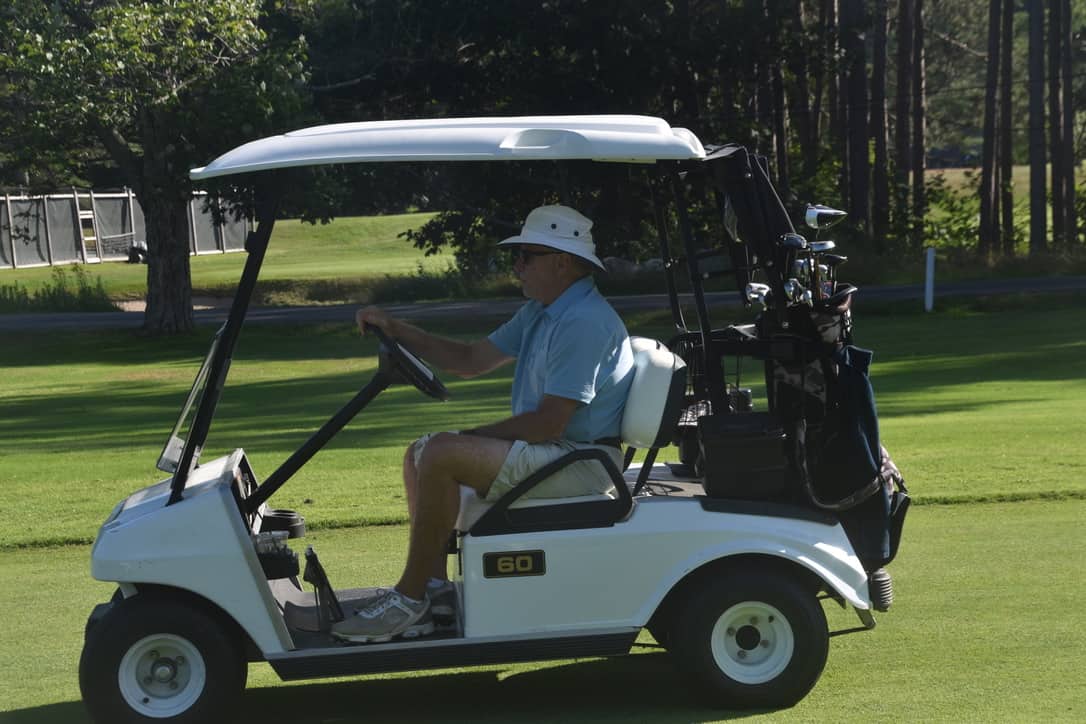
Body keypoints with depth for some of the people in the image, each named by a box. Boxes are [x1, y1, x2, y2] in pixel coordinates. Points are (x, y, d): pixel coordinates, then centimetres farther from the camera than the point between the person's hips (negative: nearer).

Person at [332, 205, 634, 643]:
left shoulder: (584, 321, -20)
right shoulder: (539, 313, 14)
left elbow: (548, 423, -24)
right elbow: (470, 360, 17)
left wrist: (473, 437, -11)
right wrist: (396, 330, 7)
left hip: (580, 460, -11)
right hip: (548, 449, 11)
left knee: (441, 454, -23)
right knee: (419, 454, 11)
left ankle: (408, 600, -15)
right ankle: (434, 587, 3)